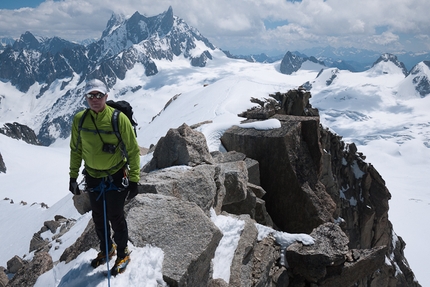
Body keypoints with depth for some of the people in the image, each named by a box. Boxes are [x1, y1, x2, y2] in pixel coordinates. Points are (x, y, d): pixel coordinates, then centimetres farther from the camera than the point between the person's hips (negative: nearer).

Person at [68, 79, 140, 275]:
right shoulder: (79, 119, -6)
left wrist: (134, 180, -12)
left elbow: (133, 150, -13)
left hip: (116, 178, -4)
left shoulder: (119, 118, -19)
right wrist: (73, 176, 9)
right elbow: (75, 150, 6)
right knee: (98, 218, 19)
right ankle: (106, 250, 44)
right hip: (93, 178, 4)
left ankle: (122, 254, 33)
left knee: (116, 218, 9)